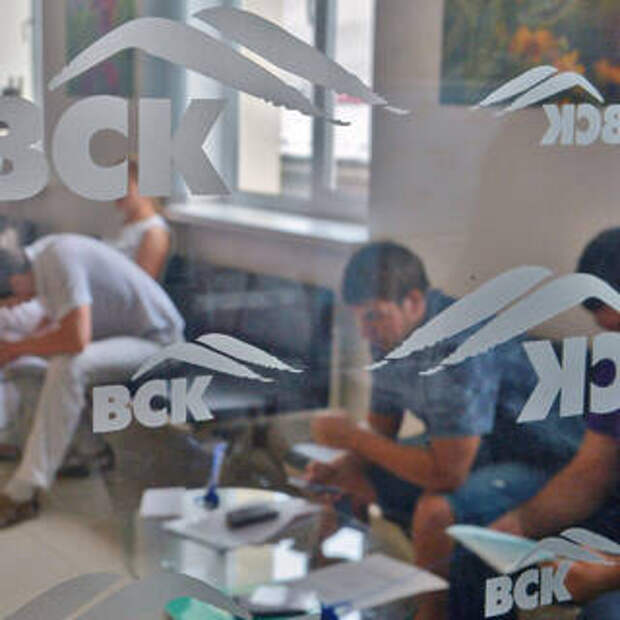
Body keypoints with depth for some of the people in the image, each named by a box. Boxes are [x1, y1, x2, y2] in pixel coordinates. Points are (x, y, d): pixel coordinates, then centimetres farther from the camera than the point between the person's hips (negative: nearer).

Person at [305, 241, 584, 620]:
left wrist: (353, 437, -23)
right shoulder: (390, 336, -4)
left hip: (539, 465, -9)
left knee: (436, 511, -33)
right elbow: (383, 433, 7)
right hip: (463, 452, 9)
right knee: (348, 479, 5)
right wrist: (337, 471, -13)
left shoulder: (460, 344, -32)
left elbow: (447, 474, -32)